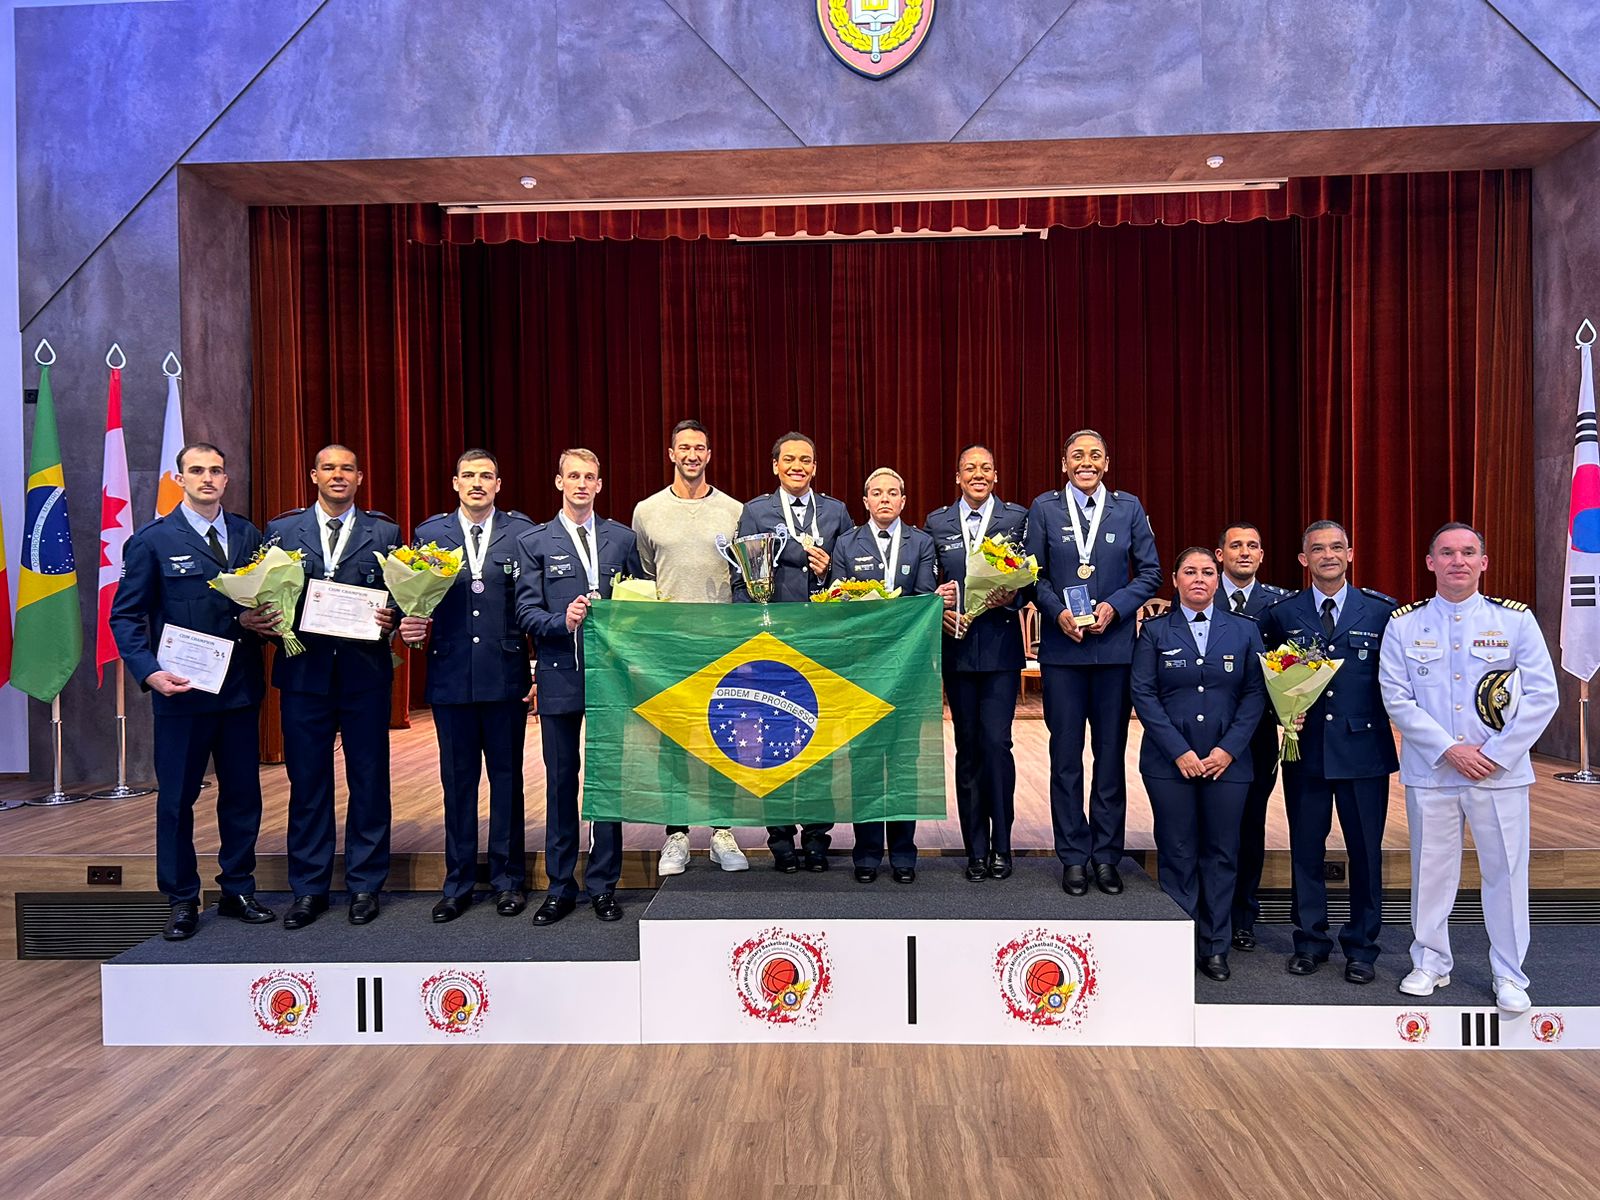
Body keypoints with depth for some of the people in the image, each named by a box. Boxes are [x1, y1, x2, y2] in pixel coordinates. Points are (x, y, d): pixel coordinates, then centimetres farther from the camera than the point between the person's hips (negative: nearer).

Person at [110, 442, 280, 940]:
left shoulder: (248, 535, 8)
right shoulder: (152, 540, -3)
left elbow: (269, 596, 14)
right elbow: (126, 616, -3)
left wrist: (260, 620, -10)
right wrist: (149, 671, -17)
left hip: (240, 688, 3)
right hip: (181, 690, -3)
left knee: (243, 793, 11)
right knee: (177, 798, 7)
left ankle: (237, 890, 26)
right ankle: (181, 900, 21)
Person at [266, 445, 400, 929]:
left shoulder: (385, 532, 7)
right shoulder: (281, 530, 9)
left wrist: (392, 618, -16)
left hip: (365, 672, 0)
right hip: (304, 671, 1)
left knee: (369, 781, 5)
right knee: (307, 783, 7)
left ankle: (364, 885, 17)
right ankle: (308, 889, 18)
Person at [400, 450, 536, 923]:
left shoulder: (522, 533, 3)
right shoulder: (429, 533, 8)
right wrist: (409, 626, -14)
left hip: (506, 676, -1)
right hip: (450, 676, 1)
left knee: (507, 778, 8)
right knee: (457, 781, 9)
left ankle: (509, 879, 21)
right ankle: (458, 883, 22)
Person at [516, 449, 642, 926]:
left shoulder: (623, 538, 9)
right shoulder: (534, 542, 4)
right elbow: (526, 611, -3)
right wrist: (562, 622, -21)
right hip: (560, 676, -1)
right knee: (560, 782, 7)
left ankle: (603, 886, 18)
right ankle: (560, 887, 19)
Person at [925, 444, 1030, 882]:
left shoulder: (1017, 518, 4)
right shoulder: (936, 523, 9)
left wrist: (1012, 596, -17)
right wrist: (939, 609, -9)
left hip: (1001, 644, -2)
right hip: (957, 645, 2)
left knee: (996, 742, -7)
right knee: (967, 746, 7)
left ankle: (1000, 846, 8)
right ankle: (976, 849, 17)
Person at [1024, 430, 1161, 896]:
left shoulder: (1129, 508, 5)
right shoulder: (1045, 508, 4)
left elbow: (1150, 571, 5)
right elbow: (1033, 573, 3)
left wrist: (1115, 606, -10)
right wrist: (1058, 612, -13)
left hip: (1115, 644, 1)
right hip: (1061, 647, -1)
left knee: (1111, 752, 7)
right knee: (1065, 754, 4)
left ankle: (1106, 856, 18)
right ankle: (1073, 857, 14)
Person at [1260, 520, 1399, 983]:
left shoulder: (1382, 610, 2)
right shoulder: (1282, 614, 4)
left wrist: (1391, 719, -9)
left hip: (1364, 749, -1)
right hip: (1306, 749, 1)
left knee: (1365, 850, 7)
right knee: (1306, 850, 8)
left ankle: (1361, 947, 22)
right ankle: (1310, 942, 23)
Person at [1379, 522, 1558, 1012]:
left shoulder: (1515, 619, 0)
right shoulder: (1404, 624, 1)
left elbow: (1542, 696, -3)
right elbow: (1397, 697, -4)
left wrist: (1496, 754, -10)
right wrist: (1449, 749, -12)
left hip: (1501, 770, 0)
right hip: (1429, 772, 0)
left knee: (1505, 871, 5)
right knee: (1431, 869, 10)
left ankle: (1509, 975, 21)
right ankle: (1430, 961, 26)